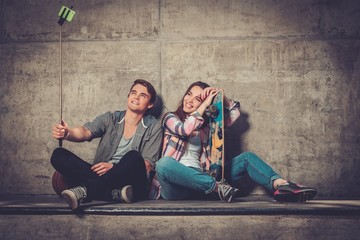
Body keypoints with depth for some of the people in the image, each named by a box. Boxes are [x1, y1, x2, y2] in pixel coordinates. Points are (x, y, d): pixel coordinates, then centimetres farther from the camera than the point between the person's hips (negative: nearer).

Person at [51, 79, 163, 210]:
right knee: (58, 154, -16)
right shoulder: (110, 118, 15)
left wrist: (113, 167, -18)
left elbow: (147, 165, -4)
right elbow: (86, 132, -4)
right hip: (102, 176, 4)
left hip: (131, 183, -3)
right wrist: (67, 133, -28)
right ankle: (116, 193, -31)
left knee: (133, 157, -34)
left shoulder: (154, 127, 7)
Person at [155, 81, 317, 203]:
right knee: (164, 164, -39)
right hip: (177, 186, -4)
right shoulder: (170, 118, 9)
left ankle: (281, 185, -31)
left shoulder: (206, 123, 23)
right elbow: (185, 129, -13)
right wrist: (206, 103, -9)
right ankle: (217, 187, -39)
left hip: (201, 179, 5)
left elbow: (234, 114, 20)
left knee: (246, 158, -5)